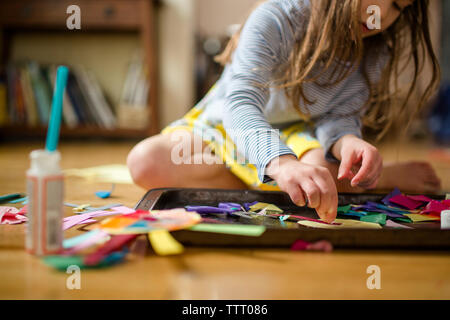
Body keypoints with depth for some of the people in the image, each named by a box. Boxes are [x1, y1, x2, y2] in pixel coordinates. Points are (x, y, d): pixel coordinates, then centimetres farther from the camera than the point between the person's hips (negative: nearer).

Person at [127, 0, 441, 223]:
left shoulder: (377, 55, -12)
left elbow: (340, 116, -16)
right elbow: (240, 103, -44)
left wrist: (346, 142, -43)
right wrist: (282, 163, -65)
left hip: (297, 133, 0)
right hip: (224, 124, 0)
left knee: (323, 168, -41)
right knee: (146, 161, -33)